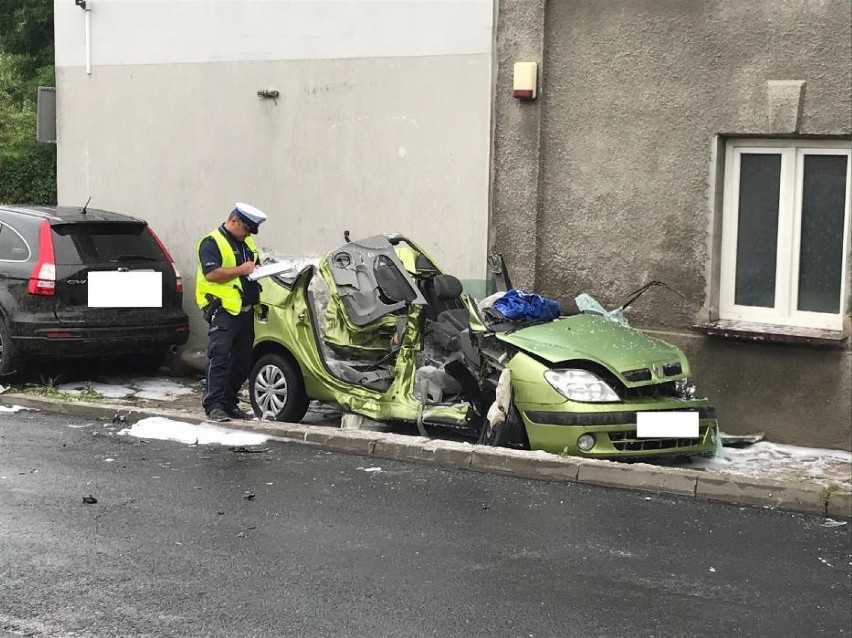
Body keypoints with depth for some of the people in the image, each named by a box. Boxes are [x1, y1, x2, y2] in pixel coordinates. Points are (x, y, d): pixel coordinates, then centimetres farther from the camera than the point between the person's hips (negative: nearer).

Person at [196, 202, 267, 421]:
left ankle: (230, 403, 18)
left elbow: (256, 265, 31)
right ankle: (214, 405, -10)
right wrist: (241, 270, -17)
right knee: (219, 358, -12)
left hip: (245, 311, 9)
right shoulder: (211, 243, -7)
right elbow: (211, 274, -19)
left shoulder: (247, 243, 20)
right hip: (223, 310, -8)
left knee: (242, 361, 10)